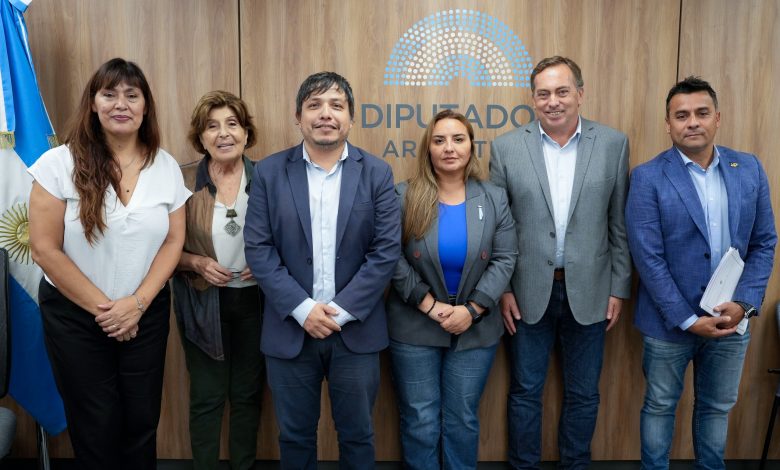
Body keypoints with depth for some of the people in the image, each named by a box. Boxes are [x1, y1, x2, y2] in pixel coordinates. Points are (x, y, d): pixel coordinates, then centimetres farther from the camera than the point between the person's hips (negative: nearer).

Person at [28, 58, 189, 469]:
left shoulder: (166, 166, 0)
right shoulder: (59, 163, -10)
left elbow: (173, 242, 0)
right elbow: (44, 250, -11)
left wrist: (137, 303, -11)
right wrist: (101, 308, -11)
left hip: (147, 315, 2)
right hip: (75, 316, -2)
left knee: (141, 423, 12)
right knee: (96, 431, 10)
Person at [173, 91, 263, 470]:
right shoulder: (183, 182, -6)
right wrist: (197, 262, -16)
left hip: (253, 299, 1)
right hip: (203, 303, -1)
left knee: (248, 394, 15)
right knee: (206, 397, 8)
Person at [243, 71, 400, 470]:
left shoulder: (376, 173, 0)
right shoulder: (269, 172, 0)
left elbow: (387, 249, -6)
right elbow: (258, 248, -5)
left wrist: (342, 310, -13)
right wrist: (302, 308, -14)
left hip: (356, 330, 0)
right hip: (290, 329, 0)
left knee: (357, 436, 15)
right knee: (294, 436, 16)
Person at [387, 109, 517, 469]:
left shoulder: (494, 199, 1)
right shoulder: (403, 197, -5)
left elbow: (505, 259, -4)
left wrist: (471, 309, -14)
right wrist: (430, 305, -15)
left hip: (475, 328, 2)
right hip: (414, 327, -1)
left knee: (463, 419, 13)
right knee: (420, 420, 9)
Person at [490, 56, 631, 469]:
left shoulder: (613, 144, 0)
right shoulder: (507, 147, -3)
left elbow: (620, 224, 2)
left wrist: (619, 289, 1)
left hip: (589, 292, 1)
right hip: (529, 292, -1)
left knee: (583, 394, 15)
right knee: (525, 391, 13)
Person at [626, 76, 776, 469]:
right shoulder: (648, 177, -11)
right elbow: (648, 258, -15)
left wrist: (744, 303, -9)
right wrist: (687, 319, -16)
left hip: (731, 318, 4)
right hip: (670, 321, -3)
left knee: (717, 407, 19)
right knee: (660, 406, 14)